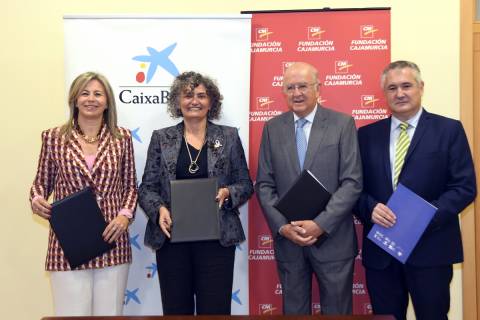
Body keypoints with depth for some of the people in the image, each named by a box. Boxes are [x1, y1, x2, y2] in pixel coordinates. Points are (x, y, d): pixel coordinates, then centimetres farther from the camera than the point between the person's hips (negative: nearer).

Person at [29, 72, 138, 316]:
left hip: (112, 241, 1)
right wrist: (36, 200, -9)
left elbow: (131, 186, 10)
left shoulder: (122, 138, 5)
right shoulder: (53, 137, 4)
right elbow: (42, 183, 12)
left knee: (110, 313, 9)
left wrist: (125, 215, -7)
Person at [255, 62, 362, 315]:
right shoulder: (272, 128, 4)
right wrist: (282, 226, -10)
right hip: (287, 238, 2)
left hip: (332, 238, -2)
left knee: (336, 310, 11)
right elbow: (264, 185, 3)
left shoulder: (343, 124, -3)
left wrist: (320, 224, -17)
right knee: (293, 309, 15)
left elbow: (352, 182, -9)